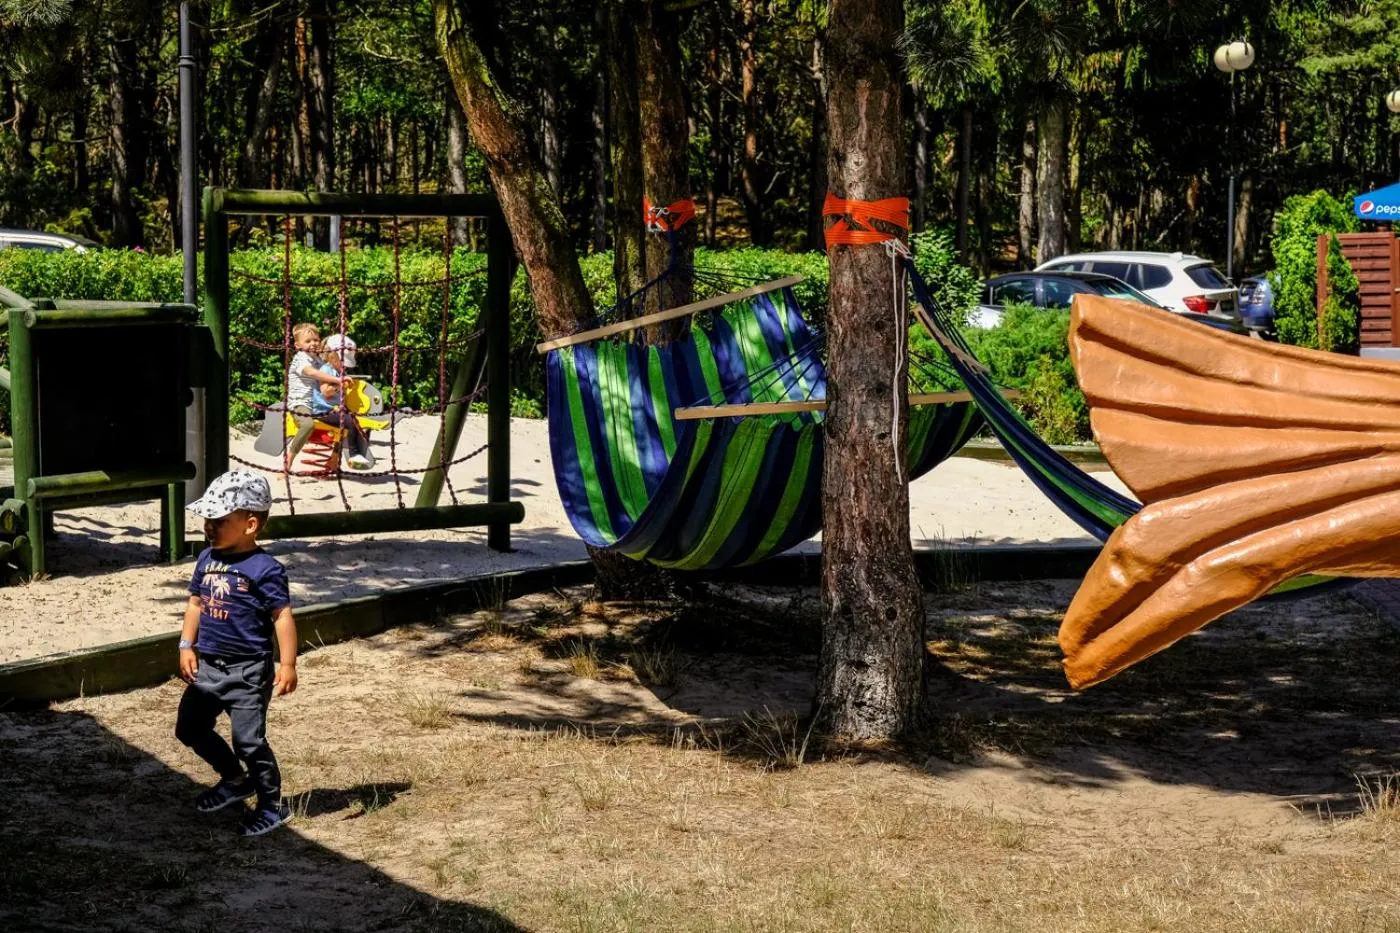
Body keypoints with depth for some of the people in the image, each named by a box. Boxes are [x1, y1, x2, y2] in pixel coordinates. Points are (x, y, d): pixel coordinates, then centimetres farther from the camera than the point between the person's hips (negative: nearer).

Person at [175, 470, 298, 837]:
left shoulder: (264, 569, -15)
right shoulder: (207, 559, 6)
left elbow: (283, 617, -15)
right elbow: (195, 603, 15)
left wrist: (287, 664, -18)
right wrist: (187, 646, 8)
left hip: (247, 671, -8)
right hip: (208, 665, 8)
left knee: (248, 740, -8)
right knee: (190, 728, 17)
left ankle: (272, 805, 9)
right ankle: (235, 780, 36)